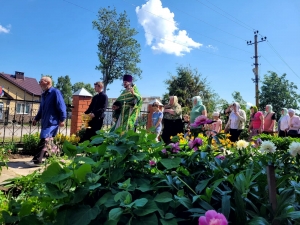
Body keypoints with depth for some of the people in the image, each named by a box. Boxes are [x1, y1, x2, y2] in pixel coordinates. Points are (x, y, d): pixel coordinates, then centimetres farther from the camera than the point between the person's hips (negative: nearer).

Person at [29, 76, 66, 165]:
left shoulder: (55, 92, -10)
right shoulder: (44, 94, 16)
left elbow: (61, 106, -16)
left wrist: (62, 119, -19)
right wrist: (36, 119, 20)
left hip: (52, 122, -9)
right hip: (45, 122, 9)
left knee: (44, 140, -11)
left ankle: (37, 160, -8)